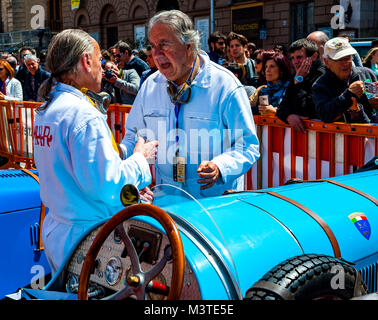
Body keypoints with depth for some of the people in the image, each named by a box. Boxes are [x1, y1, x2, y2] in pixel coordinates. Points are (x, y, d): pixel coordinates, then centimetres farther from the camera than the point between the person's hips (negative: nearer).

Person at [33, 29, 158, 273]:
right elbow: (105, 185, -23)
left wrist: (128, 188, 11)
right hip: (84, 240, -9)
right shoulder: (84, 115, -21)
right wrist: (140, 158, -7)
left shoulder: (45, 111, 9)